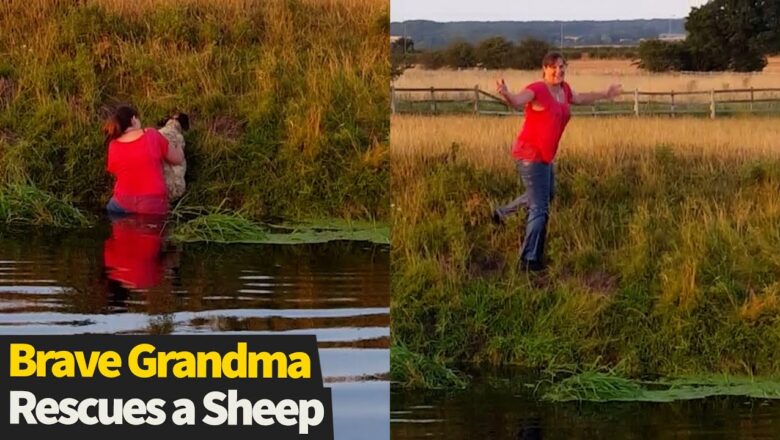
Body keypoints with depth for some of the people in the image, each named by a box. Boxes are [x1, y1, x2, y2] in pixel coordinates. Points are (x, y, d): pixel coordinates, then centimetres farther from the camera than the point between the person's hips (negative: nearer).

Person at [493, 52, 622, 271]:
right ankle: (530, 260, -3)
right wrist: (506, 94, -63)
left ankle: (503, 213, 46)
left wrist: (605, 94, 39)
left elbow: (579, 98, 28)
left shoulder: (563, 89, 6)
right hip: (531, 155, -10)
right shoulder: (537, 89, -20)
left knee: (547, 193, 32)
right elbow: (518, 100, -40)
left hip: (544, 156, 10)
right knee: (540, 209, -8)